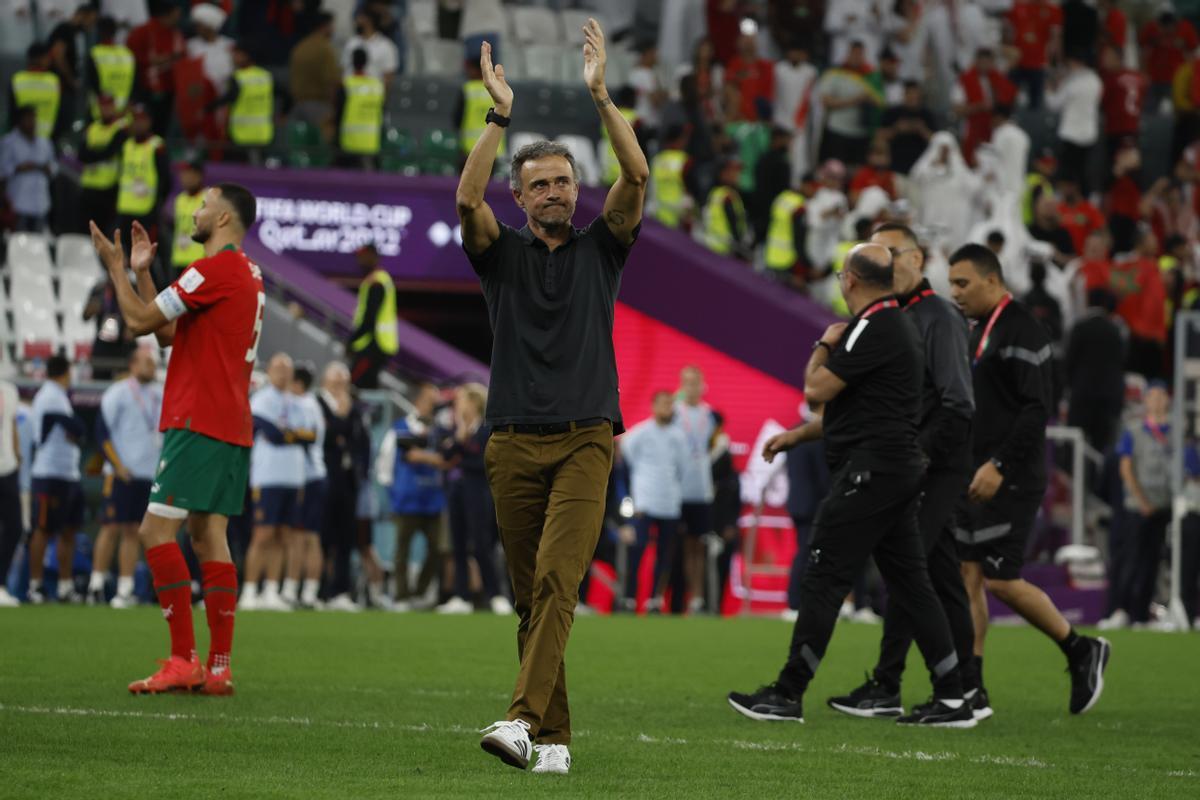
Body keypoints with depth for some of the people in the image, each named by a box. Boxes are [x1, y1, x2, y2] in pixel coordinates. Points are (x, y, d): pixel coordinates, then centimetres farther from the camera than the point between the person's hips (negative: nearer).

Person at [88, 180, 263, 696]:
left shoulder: (216, 269, -12)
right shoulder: (249, 275, 19)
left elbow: (140, 321, -10)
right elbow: (167, 334, 23)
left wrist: (117, 268, 4)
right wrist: (141, 271, 22)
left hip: (198, 424, -10)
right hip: (233, 427, 10)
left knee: (156, 531, -11)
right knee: (209, 537, 7)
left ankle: (185, 660, -16)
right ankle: (220, 668, 2)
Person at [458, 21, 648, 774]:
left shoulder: (600, 247, 11)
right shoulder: (503, 254, 12)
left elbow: (637, 177, -4)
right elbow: (468, 200, -8)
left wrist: (600, 96, -12)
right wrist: (501, 116, -16)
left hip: (585, 439, -2)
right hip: (515, 442, 2)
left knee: (557, 577, -18)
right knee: (530, 592, 3)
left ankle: (523, 718, -29)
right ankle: (555, 735, 9)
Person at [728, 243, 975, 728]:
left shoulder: (873, 329, -15)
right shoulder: (898, 324, 18)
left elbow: (817, 389, -16)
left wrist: (823, 347, 3)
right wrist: (798, 435, 26)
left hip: (869, 470, -10)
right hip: (898, 469, 10)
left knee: (823, 579, -6)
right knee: (909, 583, 8)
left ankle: (787, 695, -3)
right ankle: (952, 700, 5)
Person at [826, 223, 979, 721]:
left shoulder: (938, 316, -11)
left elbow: (958, 404, -18)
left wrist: (919, 454, -20)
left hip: (937, 468, -9)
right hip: (916, 469, 9)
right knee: (941, 578, 8)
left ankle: (885, 688, -10)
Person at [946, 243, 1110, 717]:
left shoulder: (1021, 333, -14)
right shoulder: (979, 332, 16)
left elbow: (1037, 409, -20)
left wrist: (998, 466, -24)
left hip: (1010, 481, -9)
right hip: (977, 477, 9)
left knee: (1001, 580, -9)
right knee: (967, 574, 3)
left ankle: (1081, 651, 9)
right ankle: (970, 687, 4)